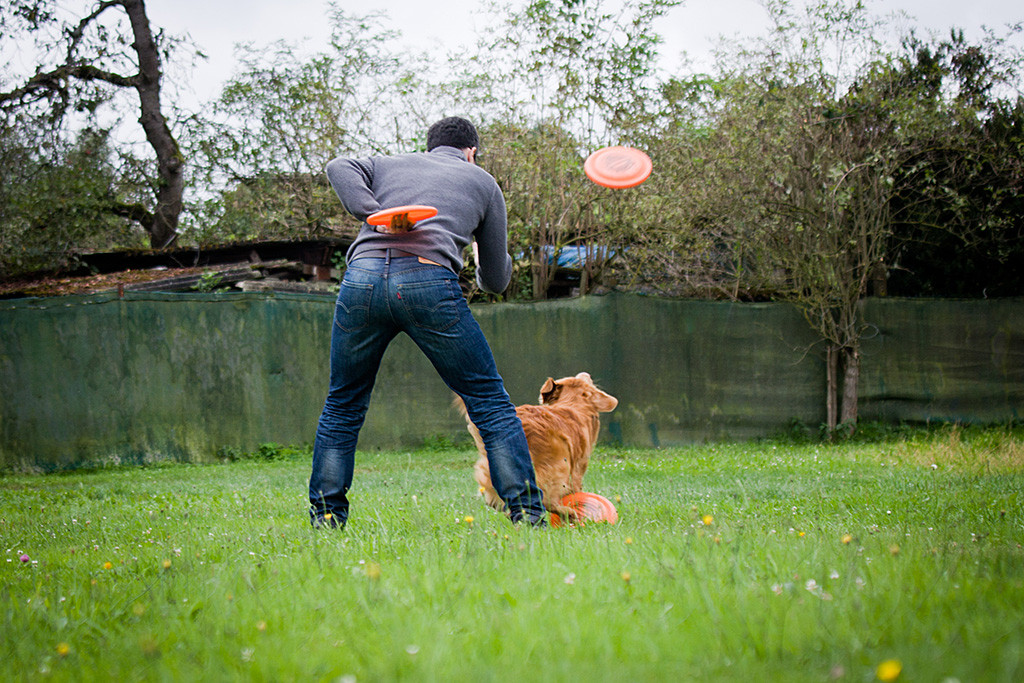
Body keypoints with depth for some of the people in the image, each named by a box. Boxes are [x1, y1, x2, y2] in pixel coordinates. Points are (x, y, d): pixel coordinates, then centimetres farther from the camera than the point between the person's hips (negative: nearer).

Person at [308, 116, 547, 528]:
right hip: (428, 281, -2)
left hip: (362, 276, 2)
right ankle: (526, 512, 2)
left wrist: (377, 215, -3)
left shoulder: (387, 165, 31)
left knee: (343, 406, 19)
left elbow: (339, 168, 8)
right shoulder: (483, 182, 27)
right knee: (489, 402, 8)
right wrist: (495, 257, 51)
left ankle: (325, 516, 18)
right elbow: (495, 281, 28)